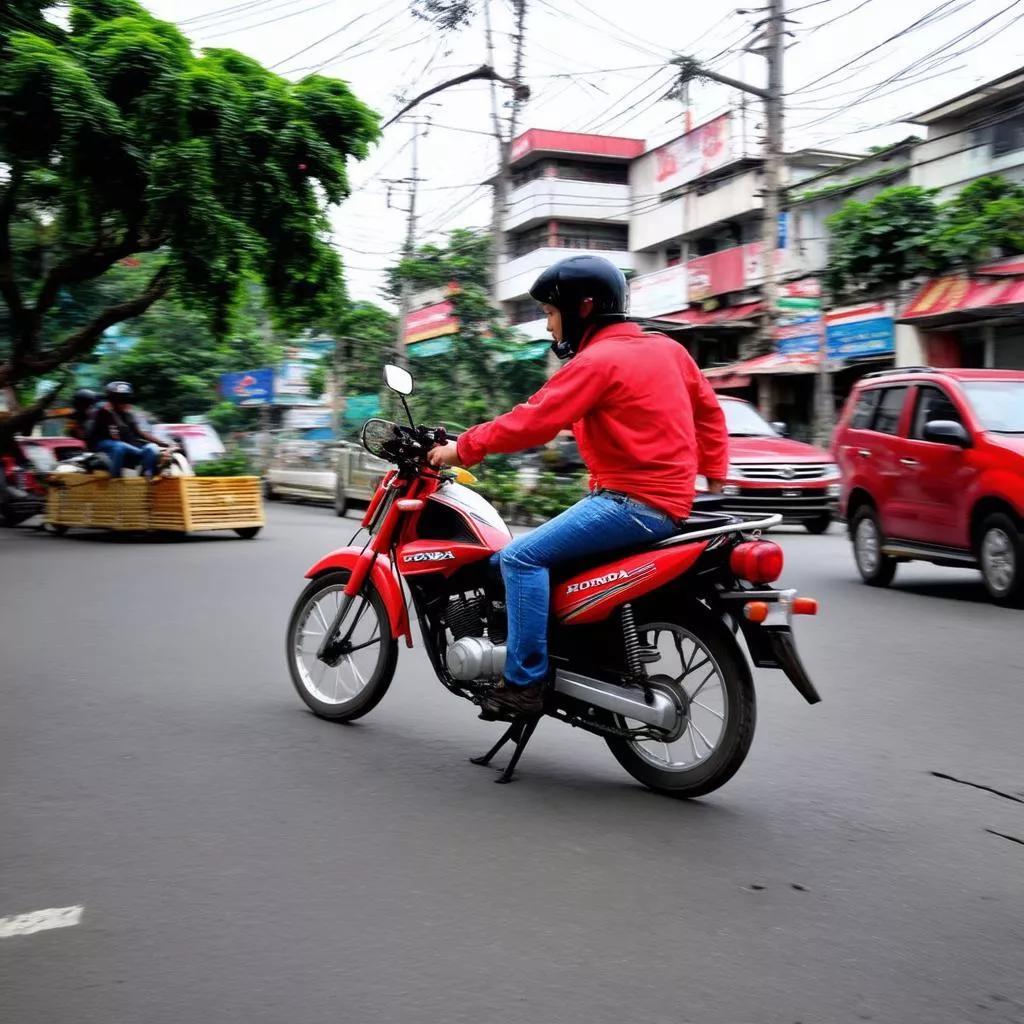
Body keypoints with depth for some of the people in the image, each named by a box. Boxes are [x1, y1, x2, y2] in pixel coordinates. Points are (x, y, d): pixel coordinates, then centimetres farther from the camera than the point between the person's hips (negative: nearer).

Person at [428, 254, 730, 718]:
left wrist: (463, 448, -8)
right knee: (540, 551, 22)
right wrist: (714, 476, 23)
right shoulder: (666, 347, 15)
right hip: (668, 497, 10)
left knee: (521, 557, -14)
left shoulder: (598, 360, -12)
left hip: (632, 501, -10)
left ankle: (525, 681, -15)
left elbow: (533, 421, -17)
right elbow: (708, 407, 21)